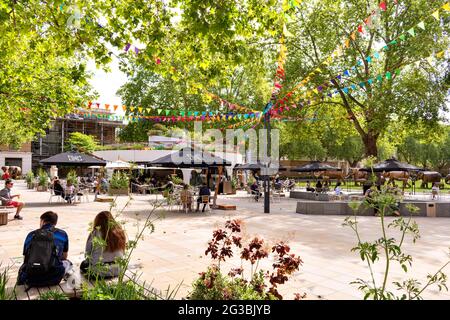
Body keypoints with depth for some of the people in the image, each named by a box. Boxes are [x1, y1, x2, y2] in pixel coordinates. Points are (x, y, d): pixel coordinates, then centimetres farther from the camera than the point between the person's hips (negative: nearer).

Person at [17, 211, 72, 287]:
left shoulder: (31, 235, 12)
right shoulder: (62, 234, 9)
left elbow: (25, 258, 23)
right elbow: (64, 257, 23)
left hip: (30, 280, 4)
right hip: (52, 279, -3)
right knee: (67, 263, 27)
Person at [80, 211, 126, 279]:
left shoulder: (95, 234, -12)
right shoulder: (120, 232, -4)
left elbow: (87, 254, -2)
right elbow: (122, 253, 5)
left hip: (99, 272, -5)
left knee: (83, 265, 26)